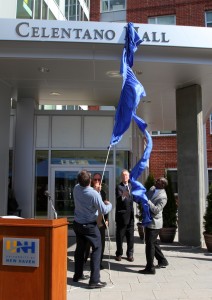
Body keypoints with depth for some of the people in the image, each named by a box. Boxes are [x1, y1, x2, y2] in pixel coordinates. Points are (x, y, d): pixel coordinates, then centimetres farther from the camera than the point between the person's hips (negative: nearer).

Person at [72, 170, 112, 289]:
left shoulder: (76, 188, -7)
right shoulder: (94, 194, -26)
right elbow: (104, 210, -17)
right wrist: (109, 204, 3)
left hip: (77, 224, 7)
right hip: (89, 226, -7)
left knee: (80, 248, 19)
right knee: (97, 248, 1)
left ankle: (78, 275, 30)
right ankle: (94, 280, -2)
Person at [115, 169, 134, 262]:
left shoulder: (131, 185, 11)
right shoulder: (119, 187, -8)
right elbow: (118, 199, -23)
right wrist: (123, 196, -42)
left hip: (130, 214, 5)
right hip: (121, 215, -5)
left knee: (130, 236, 8)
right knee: (120, 236, 3)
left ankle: (130, 254, 17)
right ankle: (119, 253, 14)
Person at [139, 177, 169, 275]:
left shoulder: (162, 197, -20)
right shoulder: (152, 188, 4)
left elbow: (156, 210, -27)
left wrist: (147, 201, -31)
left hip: (154, 223, -9)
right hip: (148, 221, 9)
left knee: (150, 244, -4)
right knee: (153, 242, 20)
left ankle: (150, 268, 5)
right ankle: (162, 261, 36)